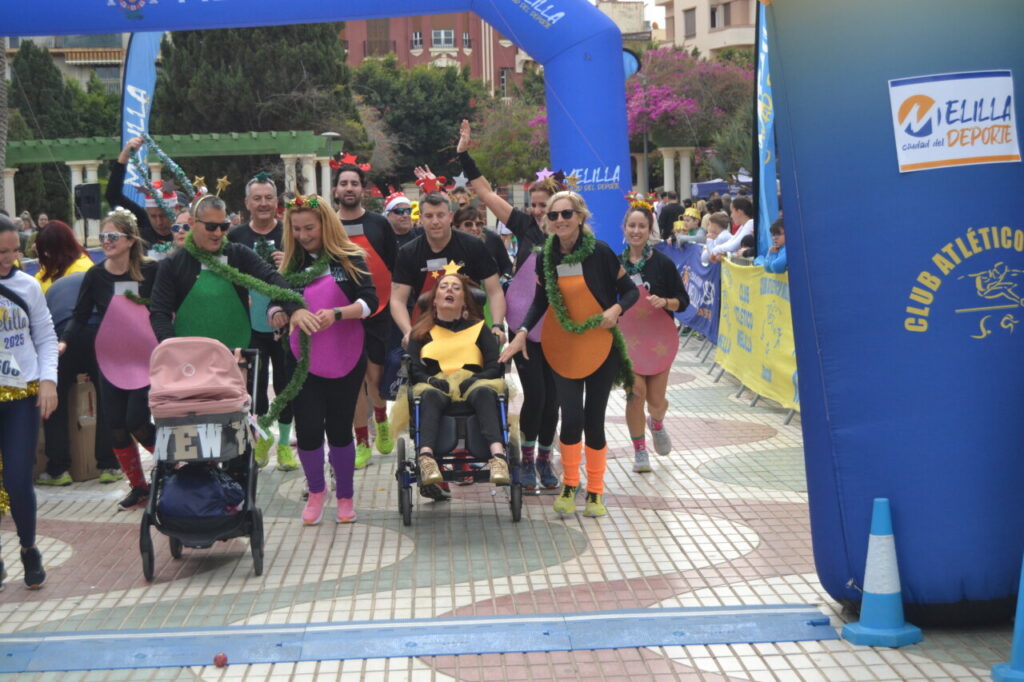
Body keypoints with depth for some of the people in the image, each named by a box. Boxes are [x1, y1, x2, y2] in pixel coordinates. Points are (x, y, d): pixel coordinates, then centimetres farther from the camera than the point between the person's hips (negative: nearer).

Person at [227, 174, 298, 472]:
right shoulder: (235, 238, 4)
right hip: (250, 325, 1)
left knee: (286, 383, 5)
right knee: (255, 385, 6)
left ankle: (284, 442, 18)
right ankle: (261, 437, 26)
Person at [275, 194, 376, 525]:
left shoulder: (350, 258, -2)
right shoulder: (290, 264, 5)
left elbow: (369, 301, -10)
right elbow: (273, 308, -3)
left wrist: (336, 314, -27)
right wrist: (293, 314, -25)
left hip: (346, 360, -2)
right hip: (304, 360, 2)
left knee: (339, 429, 6)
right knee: (307, 429, 0)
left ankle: (345, 497, 22)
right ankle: (316, 491, 24)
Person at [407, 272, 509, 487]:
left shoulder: (479, 328, 26)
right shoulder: (421, 332, 25)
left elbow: (495, 366, 10)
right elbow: (413, 369, 8)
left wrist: (473, 380, -10)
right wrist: (433, 380, -15)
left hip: (473, 383, 0)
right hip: (434, 386, 0)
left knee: (485, 392, -37)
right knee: (430, 395, -38)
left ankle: (498, 454, -60)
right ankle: (426, 458, -61)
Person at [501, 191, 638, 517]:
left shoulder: (599, 252, -11)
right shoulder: (546, 256, 0)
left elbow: (630, 290, -4)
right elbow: (541, 300, 11)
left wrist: (616, 309, -23)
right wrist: (522, 332, -1)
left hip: (600, 347, -2)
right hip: (562, 348, 2)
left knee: (594, 419, 3)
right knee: (571, 418, -5)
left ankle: (595, 491, 20)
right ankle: (569, 484, 18)